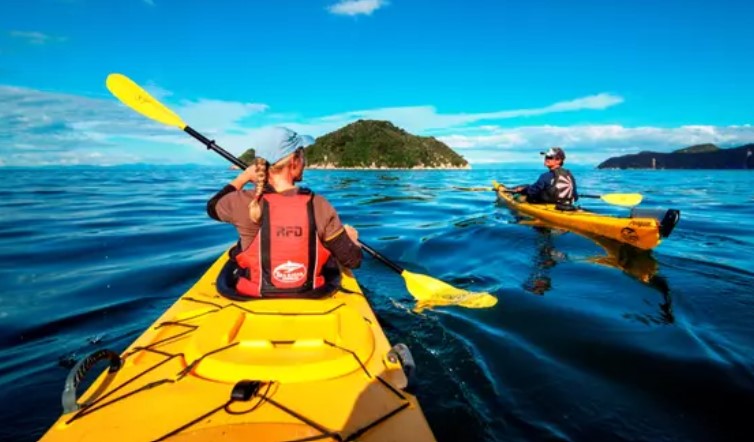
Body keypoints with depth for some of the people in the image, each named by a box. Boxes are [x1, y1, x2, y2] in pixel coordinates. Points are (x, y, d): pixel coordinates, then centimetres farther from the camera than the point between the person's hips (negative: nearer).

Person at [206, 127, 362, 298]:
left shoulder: (244, 202, -19)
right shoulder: (319, 206, -20)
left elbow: (212, 207, 7)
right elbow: (353, 261, -13)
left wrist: (243, 177, 18)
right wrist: (351, 238, 9)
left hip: (254, 295, 1)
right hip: (310, 296, 0)